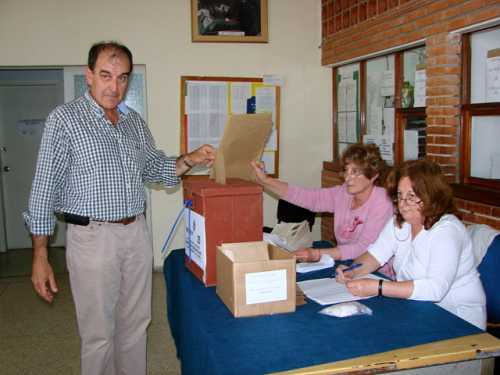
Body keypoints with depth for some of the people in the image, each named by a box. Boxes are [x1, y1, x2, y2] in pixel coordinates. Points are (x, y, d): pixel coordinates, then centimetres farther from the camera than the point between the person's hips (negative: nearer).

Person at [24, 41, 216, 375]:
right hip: (93, 237, -5)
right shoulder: (65, 118, -7)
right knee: (99, 334, 6)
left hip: (137, 233, 5)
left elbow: (155, 169, 18)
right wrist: (40, 255, -10)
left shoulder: (135, 121, 9)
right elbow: (45, 188, -8)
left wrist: (189, 160, -2)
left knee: (136, 324, 16)